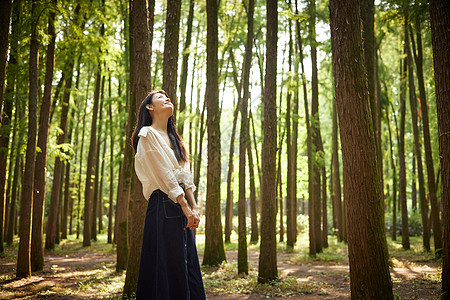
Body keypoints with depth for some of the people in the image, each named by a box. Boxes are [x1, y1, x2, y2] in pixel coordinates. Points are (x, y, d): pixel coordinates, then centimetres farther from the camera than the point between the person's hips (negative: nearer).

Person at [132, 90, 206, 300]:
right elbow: (164, 175, -11)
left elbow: (184, 175, 14)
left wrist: (194, 207, 3)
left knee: (188, 266, 7)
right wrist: (186, 208, -14)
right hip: (164, 205, -8)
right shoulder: (148, 134, -3)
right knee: (167, 265, -5)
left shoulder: (173, 138, 23)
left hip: (181, 205, 8)